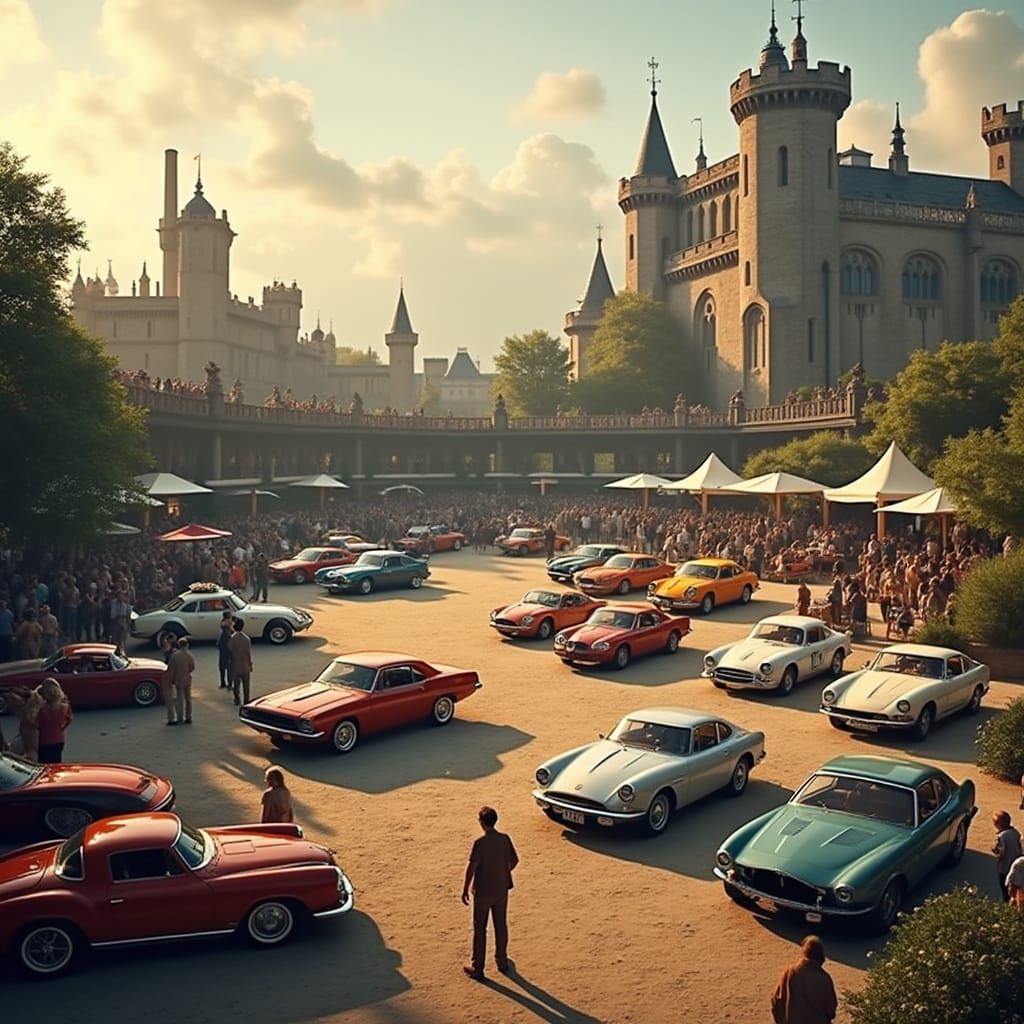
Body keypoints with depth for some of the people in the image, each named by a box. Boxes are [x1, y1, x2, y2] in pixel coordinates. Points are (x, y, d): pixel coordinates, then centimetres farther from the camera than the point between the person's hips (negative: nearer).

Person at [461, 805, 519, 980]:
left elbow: (472, 867, -19)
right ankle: (502, 961, 31)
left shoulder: (480, 843, -21)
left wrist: (465, 889, -8)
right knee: (501, 926, 18)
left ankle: (477, 969, 13)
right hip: (501, 889, 5)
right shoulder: (505, 839, -5)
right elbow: (514, 860, 5)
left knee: (480, 930, 6)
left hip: (483, 892, -5)